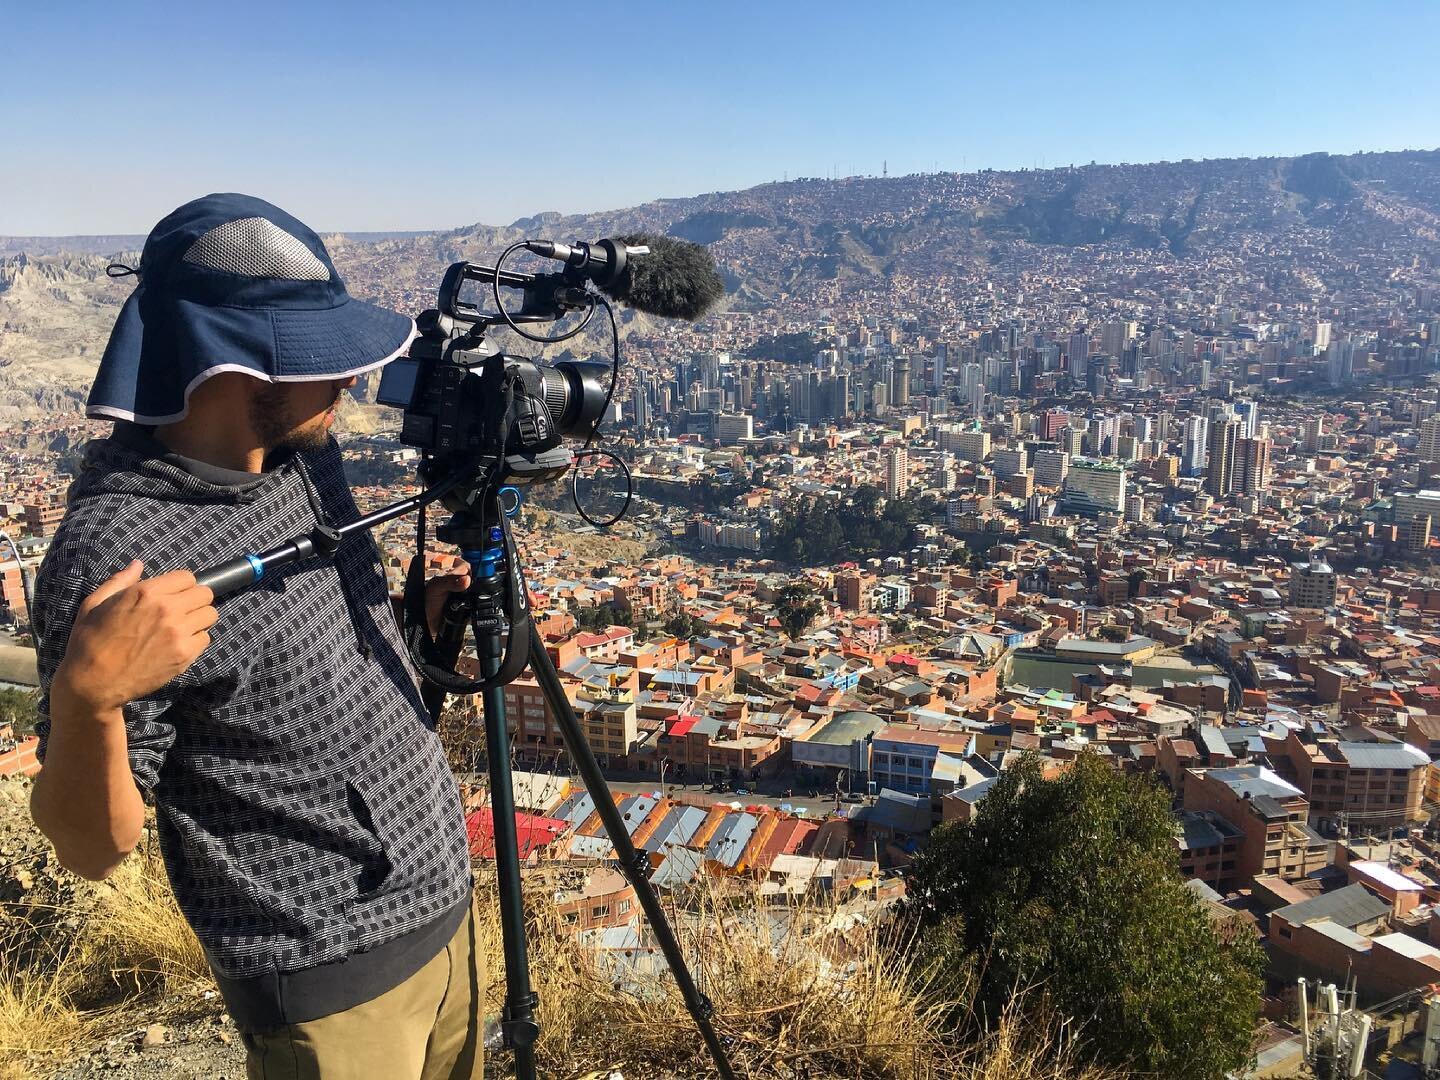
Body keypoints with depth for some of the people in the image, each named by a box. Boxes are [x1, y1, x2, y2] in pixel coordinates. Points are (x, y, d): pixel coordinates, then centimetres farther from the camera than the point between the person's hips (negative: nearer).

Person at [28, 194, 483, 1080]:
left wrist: (423, 607, -2)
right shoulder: (114, 552, -24)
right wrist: (85, 698, -36)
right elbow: (93, 848, -18)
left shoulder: (302, 451, -2)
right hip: (332, 984, -7)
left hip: (447, 905, 7)